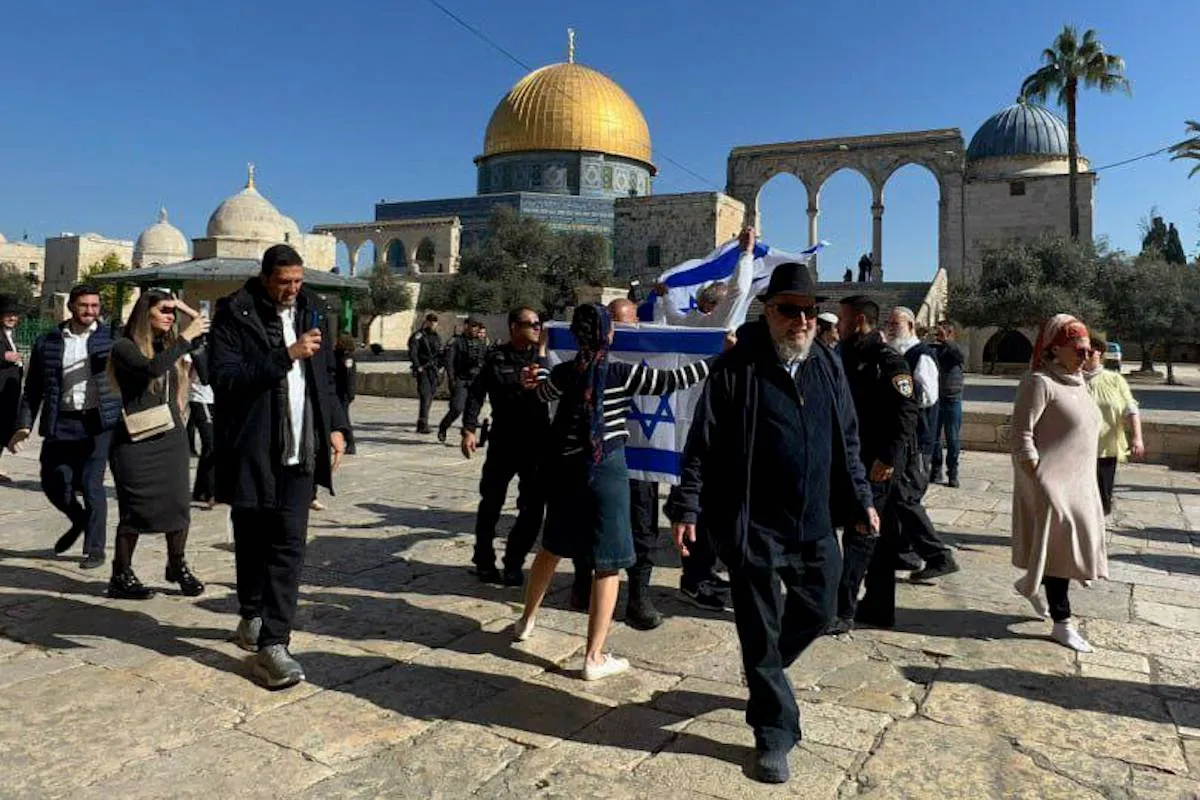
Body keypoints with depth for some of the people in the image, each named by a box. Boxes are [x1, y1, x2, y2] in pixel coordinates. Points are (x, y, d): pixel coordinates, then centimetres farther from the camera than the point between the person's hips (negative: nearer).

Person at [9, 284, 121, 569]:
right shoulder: (47, 342, 8)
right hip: (60, 424, 3)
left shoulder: (111, 338, 1)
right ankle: (79, 520, 40)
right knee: (53, 484, 9)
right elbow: (33, 388, 11)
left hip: (97, 422, -3)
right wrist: (24, 425, 4)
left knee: (91, 485, -2)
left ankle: (94, 550, 12)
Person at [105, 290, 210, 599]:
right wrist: (186, 336, -22)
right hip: (136, 442, -5)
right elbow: (152, 368, -25)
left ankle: (177, 566, 22)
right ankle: (121, 576, 13)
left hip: (172, 437, 5)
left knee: (177, 504, 6)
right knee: (135, 510, 1)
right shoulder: (125, 347, -5)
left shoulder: (168, 345, 12)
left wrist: (190, 313, 5)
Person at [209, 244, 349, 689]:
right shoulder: (233, 317, -5)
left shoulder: (312, 313, 9)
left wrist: (336, 426, 9)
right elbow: (225, 378, -17)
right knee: (251, 541, 12)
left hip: (300, 450, 3)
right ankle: (252, 616, 34)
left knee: (289, 544, -2)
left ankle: (272, 643, 2)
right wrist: (287, 355, -22)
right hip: (251, 452, -3)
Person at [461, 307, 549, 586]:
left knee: (533, 507, 4)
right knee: (491, 503, 8)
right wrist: (469, 429, -9)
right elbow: (476, 393, -1)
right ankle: (484, 561, 26)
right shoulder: (496, 357, -1)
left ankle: (513, 563, 20)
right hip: (503, 442, -1)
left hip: (538, 442, 2)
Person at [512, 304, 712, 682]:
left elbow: (544, 391, 22)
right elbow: (674, 380, -11)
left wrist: (542, 353, 35)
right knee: (608, 563, 4)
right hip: (607, 468, -5)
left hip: (567, 467, 5)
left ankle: (526, 621, 40)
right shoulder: (624, 373, -11)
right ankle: (594, 658, 7)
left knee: (552, 548, 24)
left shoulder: (564, 371, 1)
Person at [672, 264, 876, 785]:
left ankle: (765, 672, 47)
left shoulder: (828, 365, 7)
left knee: (816, 612, 18)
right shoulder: (736, 367, -10)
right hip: (753, 527, -5)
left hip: (815, 524, 6)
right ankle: (774, 735, 23)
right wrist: (689, 508, -12)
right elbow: (703, 444, -9)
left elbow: (847, 442, 16)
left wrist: (860, 500, 15)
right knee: (760, 631, 6)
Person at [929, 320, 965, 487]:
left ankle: (952, 474, 12)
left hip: (952, 400, -2)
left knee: (953, 439, 4)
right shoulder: (932, 350, 3)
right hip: (934, 400, 2)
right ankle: (935, 470, 19)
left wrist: (946, 341, -31)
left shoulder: (955, 350, -2)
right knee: (933, 438, 8)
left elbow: (962, 359, -24)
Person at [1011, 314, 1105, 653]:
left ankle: (1029, 583, 37)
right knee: (1059, 546, 1)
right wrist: (1040, 483, -21)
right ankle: (1061, 624, 14)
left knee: (1072, 544, 14)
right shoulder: (1040, 382, -15)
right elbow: (1022, 436, -19)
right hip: (1051, 482, -8)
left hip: (1079, 482, 8)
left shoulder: (1076, 381, 12)